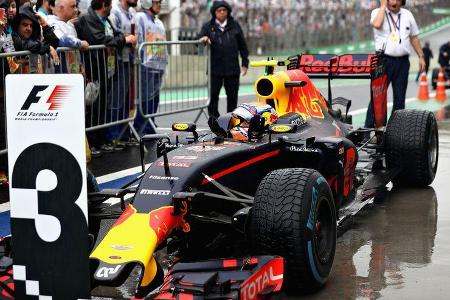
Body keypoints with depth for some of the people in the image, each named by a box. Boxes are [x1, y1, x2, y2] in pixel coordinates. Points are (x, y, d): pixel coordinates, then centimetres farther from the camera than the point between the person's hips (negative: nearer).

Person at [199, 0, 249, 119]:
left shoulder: (235, 26, 8)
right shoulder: (208, 26, 5)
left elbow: (242, 45, 11)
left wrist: (245, 63, 7)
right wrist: (203, 39, -25)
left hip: (232, 68, 1)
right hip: (215, 68, -1)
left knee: (232, 95, 8)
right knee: (213, 95, -3)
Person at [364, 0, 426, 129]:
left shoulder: (407, 15, 12)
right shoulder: (377, 12, 1)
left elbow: (414, 37, 17)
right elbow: (377, 24, -22)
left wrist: (421, 56, 13)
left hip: (402, 61, 4)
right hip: (384, 60, -4)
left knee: (400, 98, 7)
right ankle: (368, 128, -5)